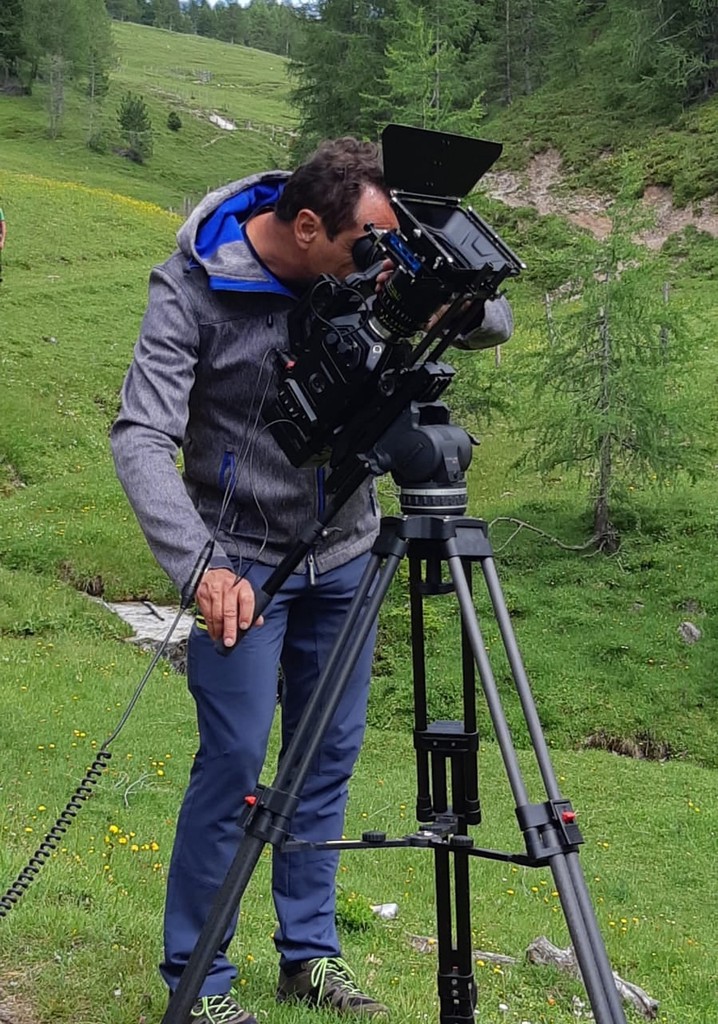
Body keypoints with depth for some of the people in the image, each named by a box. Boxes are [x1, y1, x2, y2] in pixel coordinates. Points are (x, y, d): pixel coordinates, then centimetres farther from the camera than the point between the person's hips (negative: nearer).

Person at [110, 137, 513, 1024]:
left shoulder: (373, 268, -8)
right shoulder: (193, 286, -19)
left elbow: (496, 323, -2)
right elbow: (141, 437, -26)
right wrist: (200, 564, -40)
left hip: (344, 550, 5)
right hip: (244, 558, -4)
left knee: (329, 757, 11)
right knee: (233, 763, -5)